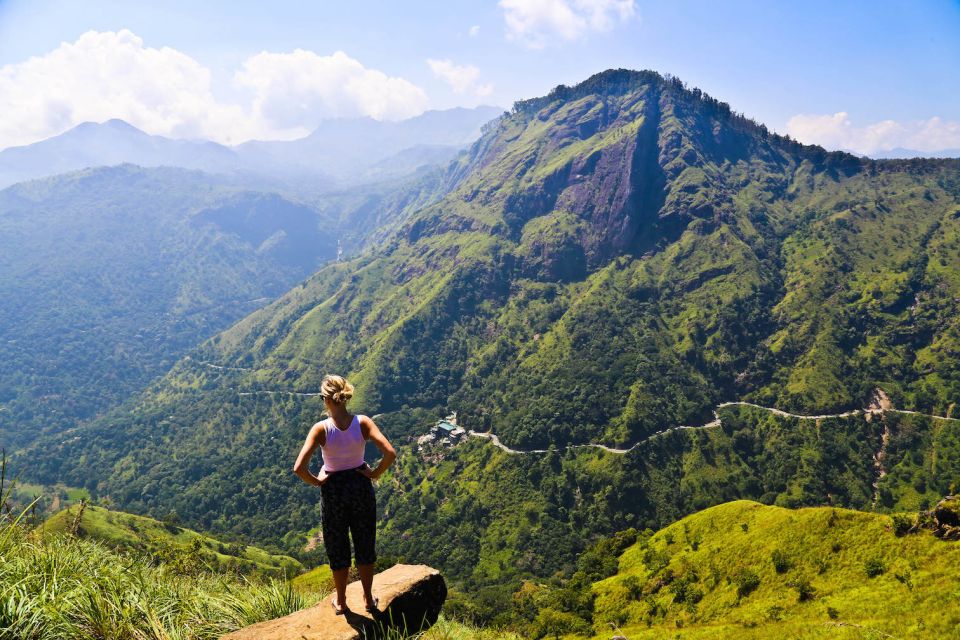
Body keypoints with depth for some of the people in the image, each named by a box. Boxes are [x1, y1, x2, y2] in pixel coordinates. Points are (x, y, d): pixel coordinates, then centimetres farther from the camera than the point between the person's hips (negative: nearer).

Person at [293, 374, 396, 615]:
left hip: (333, 489, -1)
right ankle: (368, 598, 34)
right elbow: (390, 454, -23)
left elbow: (299, 468, -26)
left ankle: (340, 601, 35)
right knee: (365, 545, 20)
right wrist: (375, 474, -7)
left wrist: (316, 481, -7)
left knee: (337, 548, 19)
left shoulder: (321, 429, -20)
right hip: (361, 487, 2)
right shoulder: (363, 423, -16)